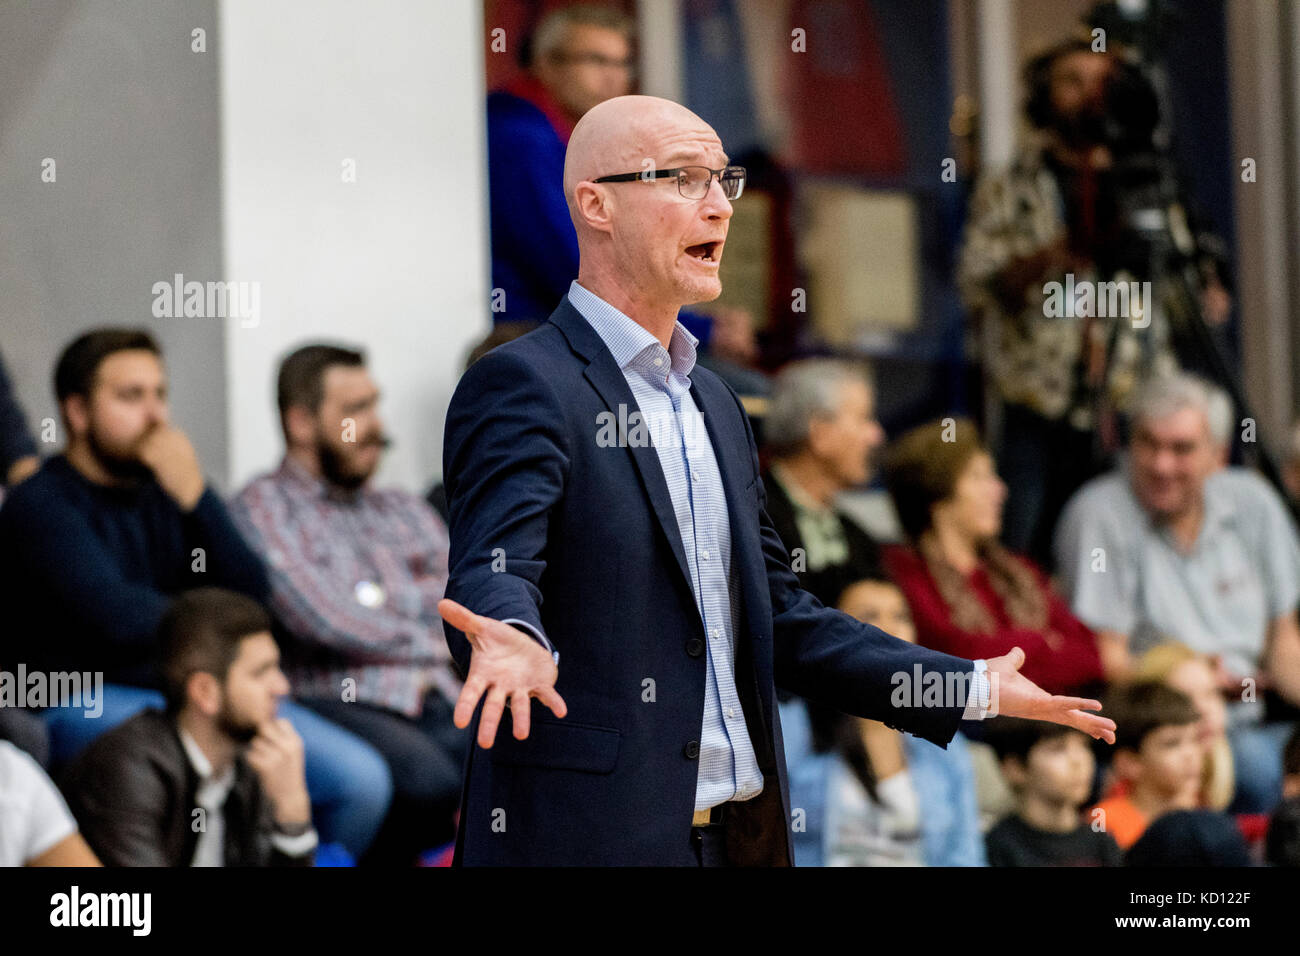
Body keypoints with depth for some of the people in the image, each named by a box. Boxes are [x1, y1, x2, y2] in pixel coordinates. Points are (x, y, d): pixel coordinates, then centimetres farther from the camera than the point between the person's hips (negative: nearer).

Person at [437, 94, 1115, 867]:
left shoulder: (714, 403, 19)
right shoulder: (521, 386, -8)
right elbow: (491, 574, -23)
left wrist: (973, 688, 19)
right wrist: (515, 646, -46)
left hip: (744, 832, 8)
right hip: (589, 835, -8)